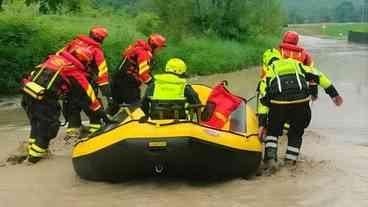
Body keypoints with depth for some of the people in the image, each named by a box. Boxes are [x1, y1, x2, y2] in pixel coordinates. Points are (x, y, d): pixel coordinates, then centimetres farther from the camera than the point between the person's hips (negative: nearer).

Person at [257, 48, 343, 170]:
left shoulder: (268, 74, 24)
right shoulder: (296, 64, 30)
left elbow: (263, 100, 12)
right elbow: (318, 76, 22)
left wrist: (262, 124, 8)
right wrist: (334, 94, 24)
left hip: (279, 102, -1)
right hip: (301, 101, 1)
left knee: (272, 130, 22)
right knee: (296, 131, 23)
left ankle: (270, 157, 4)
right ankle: (290, 160, 19)